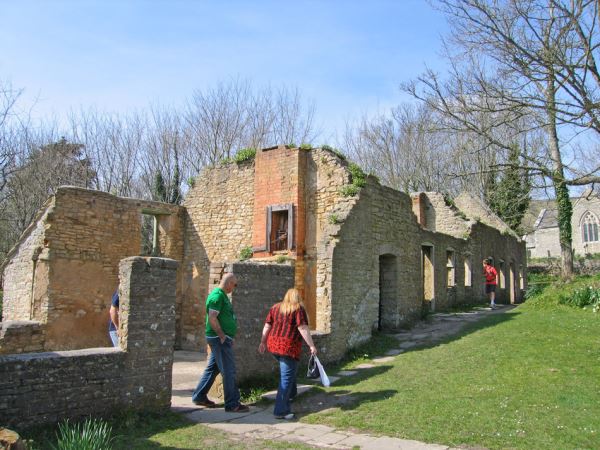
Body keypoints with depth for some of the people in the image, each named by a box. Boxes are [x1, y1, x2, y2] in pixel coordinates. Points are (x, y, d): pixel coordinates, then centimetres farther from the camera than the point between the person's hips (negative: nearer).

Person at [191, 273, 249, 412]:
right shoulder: (218, 296, -16)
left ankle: (199, 396, 27)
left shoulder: (222, 295, 16)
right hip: (220, 339, -10)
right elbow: (212, 319, -23)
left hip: (221, 339, 10)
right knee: (229, 371, -5)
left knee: (212, 368, 17)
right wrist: (223, 336, -18)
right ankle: (232, 404, 2)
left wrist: (228, 337, 19)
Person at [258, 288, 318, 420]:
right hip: (289, 346, -6)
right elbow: (303, 328, -13)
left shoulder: (275, 307, 13)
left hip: (274, 345, 7)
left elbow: (267, 326, 12)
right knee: (286, 378, -4)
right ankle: (281, 411, -5)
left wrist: (263, 342, 18)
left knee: (287, 370, 29)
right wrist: (311, 345, -11)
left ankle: (291, 393, 42)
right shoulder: (298, 309, -3)